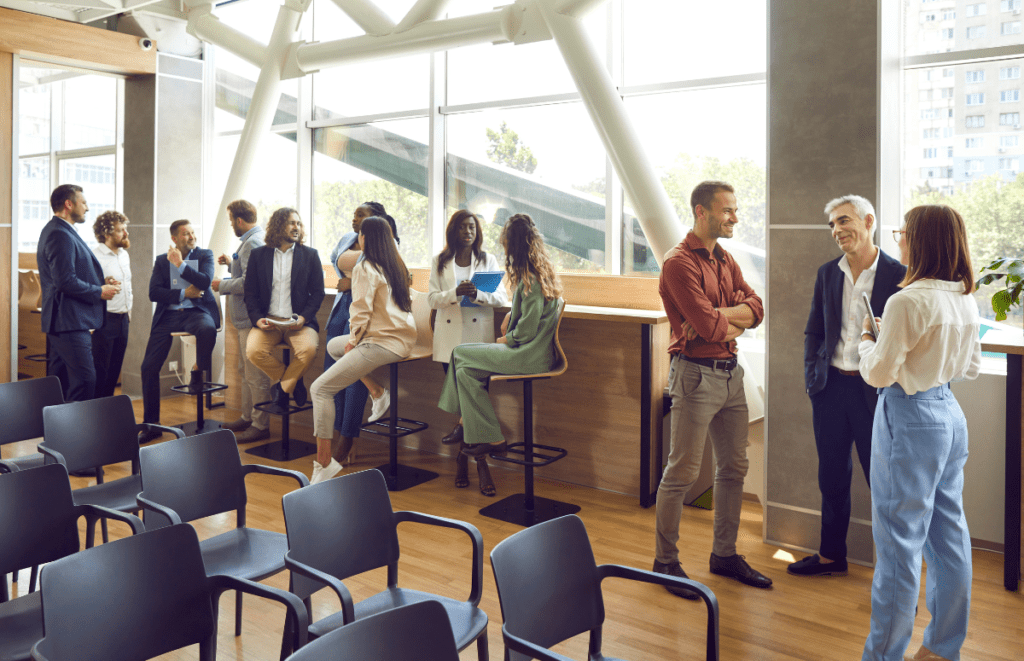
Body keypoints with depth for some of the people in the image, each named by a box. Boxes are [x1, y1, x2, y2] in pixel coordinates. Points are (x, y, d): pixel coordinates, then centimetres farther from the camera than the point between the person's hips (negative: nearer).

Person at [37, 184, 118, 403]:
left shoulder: (55, 231, 18)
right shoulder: (61, 236, -16)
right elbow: (65, 281, -23)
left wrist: (100, 284, 12)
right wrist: (99, 292, -12)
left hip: (59, 320, 11)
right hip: (69, 321, -11)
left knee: (58, 380, 14)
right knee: (85, 379, -11)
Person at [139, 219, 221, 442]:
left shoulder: (205, 255, 7)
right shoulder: (162, 260, 12)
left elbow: (205, 282, -11)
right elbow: (153, 293, 1)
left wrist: (180, 264, -9)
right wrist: (183, 294, -8)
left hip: (196, 311, -2)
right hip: (168, 315, 2)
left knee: (208, 329, -40)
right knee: (149, 367, -5)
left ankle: (200, 374, -15)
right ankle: (151, 424, 7)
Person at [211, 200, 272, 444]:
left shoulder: (252, 243, -18)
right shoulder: (252, 240, 16)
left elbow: (248, 283, -25)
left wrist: (222, 286, -12)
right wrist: (232, 263, 27)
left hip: (251, 318, -11)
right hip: (246, 317, 11)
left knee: (255, 374, -5)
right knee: (245, 371, 19)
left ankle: (260, 426, 2)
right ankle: (247, 417, 29)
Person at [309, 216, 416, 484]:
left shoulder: (365, 268, -11)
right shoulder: (397, 265, 14)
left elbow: (361, 311, -17)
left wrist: (353, 341, 0)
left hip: (384, 342, -9)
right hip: (403, 338, 10)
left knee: (321, 389, -9)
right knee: (333, 345, 28)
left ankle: (324, 461, -13)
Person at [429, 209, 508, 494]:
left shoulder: (488, 260, 9)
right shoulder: (440, 262, 12)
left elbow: (501, 298, 1)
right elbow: (432, 298, 2)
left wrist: (477, 294, -18)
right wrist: (456, 292, -17)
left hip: (479, 335, -1)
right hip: (449, 336, 1)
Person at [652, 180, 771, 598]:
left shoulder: (725, 259, 14)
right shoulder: (679, 263, -13)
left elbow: (755, 308, 2)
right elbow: (709, 326, -22)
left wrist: (718, 316, -15)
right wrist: (733, 319, -2)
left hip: (730, 372, 9)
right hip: (696, 373, -8)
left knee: (734, 467, 14)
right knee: (682, 472, -2)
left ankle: (725, 554, 27)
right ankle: (665, 561, 11)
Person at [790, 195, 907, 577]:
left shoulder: (898, 275, -7)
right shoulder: (827, 274, 8)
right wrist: (811, 374, 4)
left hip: (875, 391, -4)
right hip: (831, 387, 5)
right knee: (832, 477, 15)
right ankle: (831, 556, 30)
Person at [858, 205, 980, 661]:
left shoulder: (908, 302, -20)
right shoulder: (966, 301, 6)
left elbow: (879, 374, -17)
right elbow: (971, 368, 16)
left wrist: (866, 341, 1)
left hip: (911, 421, -9)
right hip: (950, 414, 9)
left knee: (900, 540, 1)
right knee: (948, 534, 16)